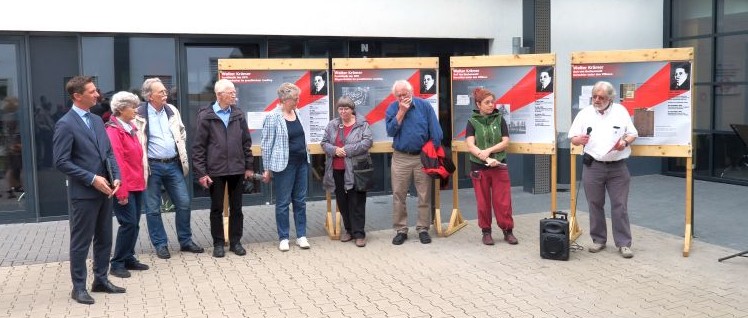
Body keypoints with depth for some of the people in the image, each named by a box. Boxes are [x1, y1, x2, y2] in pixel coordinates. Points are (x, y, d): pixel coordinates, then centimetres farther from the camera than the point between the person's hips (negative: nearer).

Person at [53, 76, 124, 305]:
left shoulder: (97, 120, 12)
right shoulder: (65, 125, -11)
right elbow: (61, 162, -15)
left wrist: (116, 177, -1)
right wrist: (92, 179, -18)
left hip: (104, 191, 7)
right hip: (83, 193, -7)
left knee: (104, 239, 15)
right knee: (81, 242, 4)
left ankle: (101, 280, 28)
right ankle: (79, 287, 16)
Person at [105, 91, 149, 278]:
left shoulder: (131, 127, 14)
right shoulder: (113, 130, -13)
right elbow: (116, 162, -17)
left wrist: (141, 181, 14)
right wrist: (122, 191, -19)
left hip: (137, 184, 8)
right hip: (125, 186, -8)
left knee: (134, 223, 12)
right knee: (129, 223, -7)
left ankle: (129, 259, 22)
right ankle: (117, 264, 4)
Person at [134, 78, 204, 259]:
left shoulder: (172, 110, 6)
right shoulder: (139, 114, -9)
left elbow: (182, 134, 16)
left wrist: (182, 157, 9)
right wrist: (143, 166, -10)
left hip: (173, 164, 5)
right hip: (153, 166, -4)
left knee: (183, 203, 6)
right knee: (153, 208, 5)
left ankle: (185, 241, 19)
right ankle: (160, 244, 18)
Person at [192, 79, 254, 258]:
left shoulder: (238, 114, 5)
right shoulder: (206, 116, -6)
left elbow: (246, 142, 10)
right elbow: (198, 147, -6)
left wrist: (249, 166, 8)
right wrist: (201, 172, -10)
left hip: (237, 169, 3)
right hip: (215, 170, -3)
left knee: (236, 208, 10)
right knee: (217, 209, 8)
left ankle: (235, 242, 21)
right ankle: (218, 243, 20)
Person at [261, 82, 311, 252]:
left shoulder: (297, 113, 7)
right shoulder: (273, 117, -11)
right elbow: (267, 144, -8)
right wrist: (267, 169, -6)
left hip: (301, 163, 6)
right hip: (284, 165, -6)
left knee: (300, 201, 10)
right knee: (283, 203, 4)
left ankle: (301, 235, 19)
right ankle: (283, 238, 14)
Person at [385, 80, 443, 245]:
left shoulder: (424, 106, -2)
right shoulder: (392, 109, 2)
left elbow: (435, 130, -2)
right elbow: (390, 131, -10)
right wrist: (402, 111, -13)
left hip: (422, 157, -1)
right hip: (400, 158, 1)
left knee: (424, 196, 4)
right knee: (398, 196, 4)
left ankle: (423, 229, 15)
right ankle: (401, 230, 14)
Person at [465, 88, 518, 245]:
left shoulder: (499, 119, 5)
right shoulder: (472, 122, 1)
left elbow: (505, 142, -1)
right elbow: (471, 146, -9)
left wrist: (488, 151, -15)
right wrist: (486, 159, -21)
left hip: (499, 166, 1)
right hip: (479, 167, -1)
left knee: (503, 201, 1)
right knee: (483, 202, 6)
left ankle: (508, 231, 14)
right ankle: (486, 232, 18)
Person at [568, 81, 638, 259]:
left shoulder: (621, 111, 5)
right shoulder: (585, 113, 3)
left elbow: (633, 133, 9)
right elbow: (572, 138, 3)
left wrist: (625, 142, -13)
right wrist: (578, 140, -20)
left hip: (618, 167, 0)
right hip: (593, 166, 1)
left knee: (619, 206, 1)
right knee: (595, 205, 7)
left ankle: (624, 243, 6)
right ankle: (598, 240, 19)